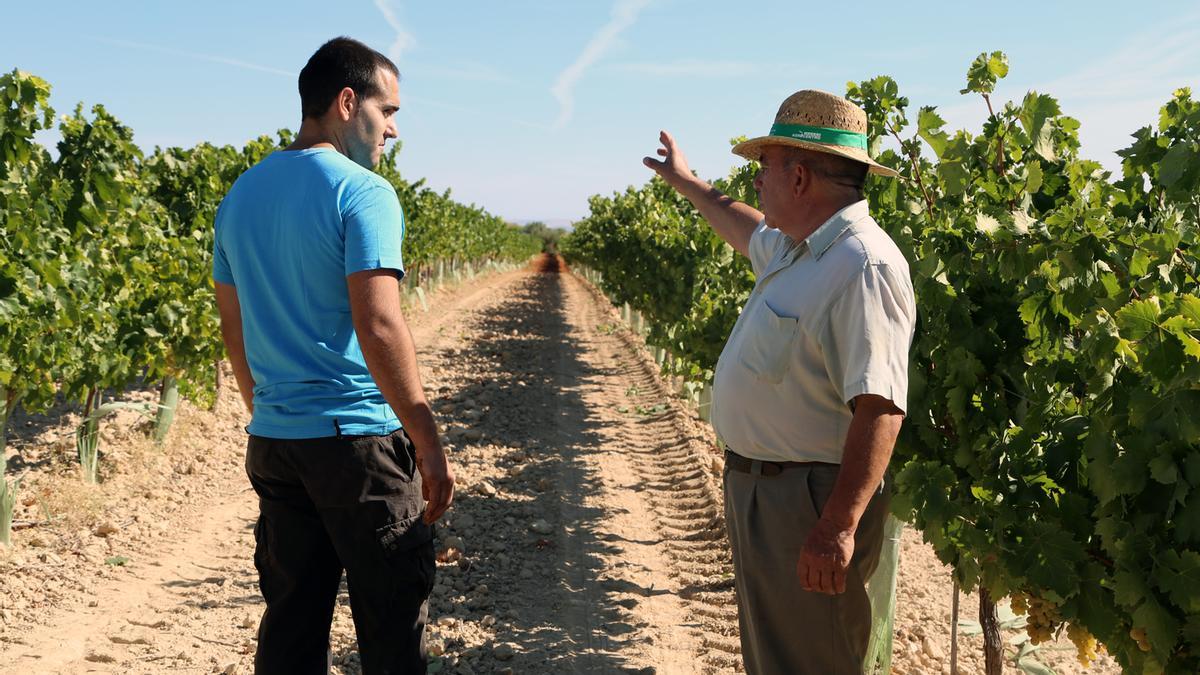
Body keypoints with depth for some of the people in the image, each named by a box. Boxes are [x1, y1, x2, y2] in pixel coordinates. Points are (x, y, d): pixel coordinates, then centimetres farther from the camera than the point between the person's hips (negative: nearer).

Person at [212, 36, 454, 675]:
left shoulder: (240, 196, 10)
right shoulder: (363, 194, -12)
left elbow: (233, 329, 15)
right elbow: (379, 328, -20)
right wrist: (429, 445, -15)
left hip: (272, 443, 7)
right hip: (356, 437, -7)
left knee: (291, 622, 13)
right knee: (391, 622, 4)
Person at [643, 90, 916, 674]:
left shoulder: (863, 266, -24)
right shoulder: (795, 247, 7)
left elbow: (880, 407, -30)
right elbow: (750, 230, 33)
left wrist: (840, 527, -33)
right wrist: (687, 183, 43)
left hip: (812, 501, -10)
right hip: (757, 486, 10)